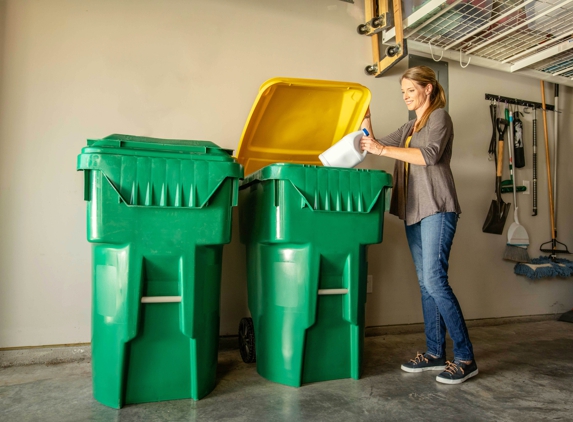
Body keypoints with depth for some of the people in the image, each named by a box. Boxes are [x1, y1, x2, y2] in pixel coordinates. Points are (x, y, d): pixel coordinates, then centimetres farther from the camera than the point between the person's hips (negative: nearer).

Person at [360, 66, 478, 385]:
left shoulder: (439, 117, 1)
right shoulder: (409, 127, 24)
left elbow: (429, 155, -16)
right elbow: (378, 146, 21)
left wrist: (382, 149, -18)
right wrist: (366, 119, 10)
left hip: (437, 209, -8)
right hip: (414, 211, 8)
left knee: (435, 280, -14)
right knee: (426, 283, 7)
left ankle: (465, 358, -4)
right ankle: (435, 353, 15)